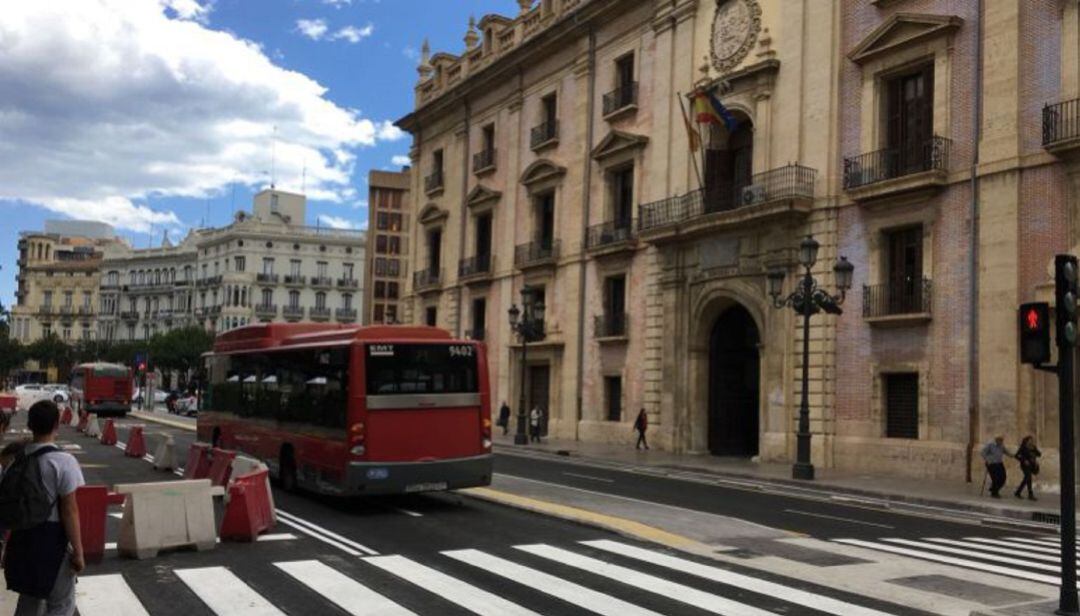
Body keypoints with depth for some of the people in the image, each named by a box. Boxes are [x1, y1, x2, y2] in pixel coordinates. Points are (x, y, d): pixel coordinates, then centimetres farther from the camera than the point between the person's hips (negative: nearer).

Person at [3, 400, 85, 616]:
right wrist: (78, 551, -11)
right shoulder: (63, 462, -18)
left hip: (22, 539, 6)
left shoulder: (17, 460, 2)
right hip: (53, 541, -6)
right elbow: (69, 510, -18)